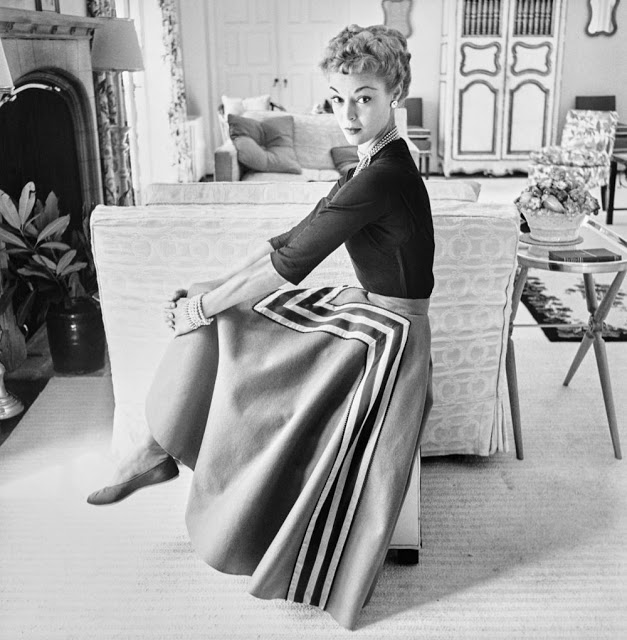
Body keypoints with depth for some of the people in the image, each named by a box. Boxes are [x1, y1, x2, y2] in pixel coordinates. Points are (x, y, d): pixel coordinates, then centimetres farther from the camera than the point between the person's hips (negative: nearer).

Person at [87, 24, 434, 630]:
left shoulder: (385, 177, -24)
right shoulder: (371, 166, 8)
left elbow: (289, 264, -24)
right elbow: (290, 240, 8)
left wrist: (202, 305, -13)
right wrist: (211, 290, 1)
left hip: (384, 338, -9)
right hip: (362, 313, 9)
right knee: (211, 313, 3)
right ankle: (161, 449, 8)